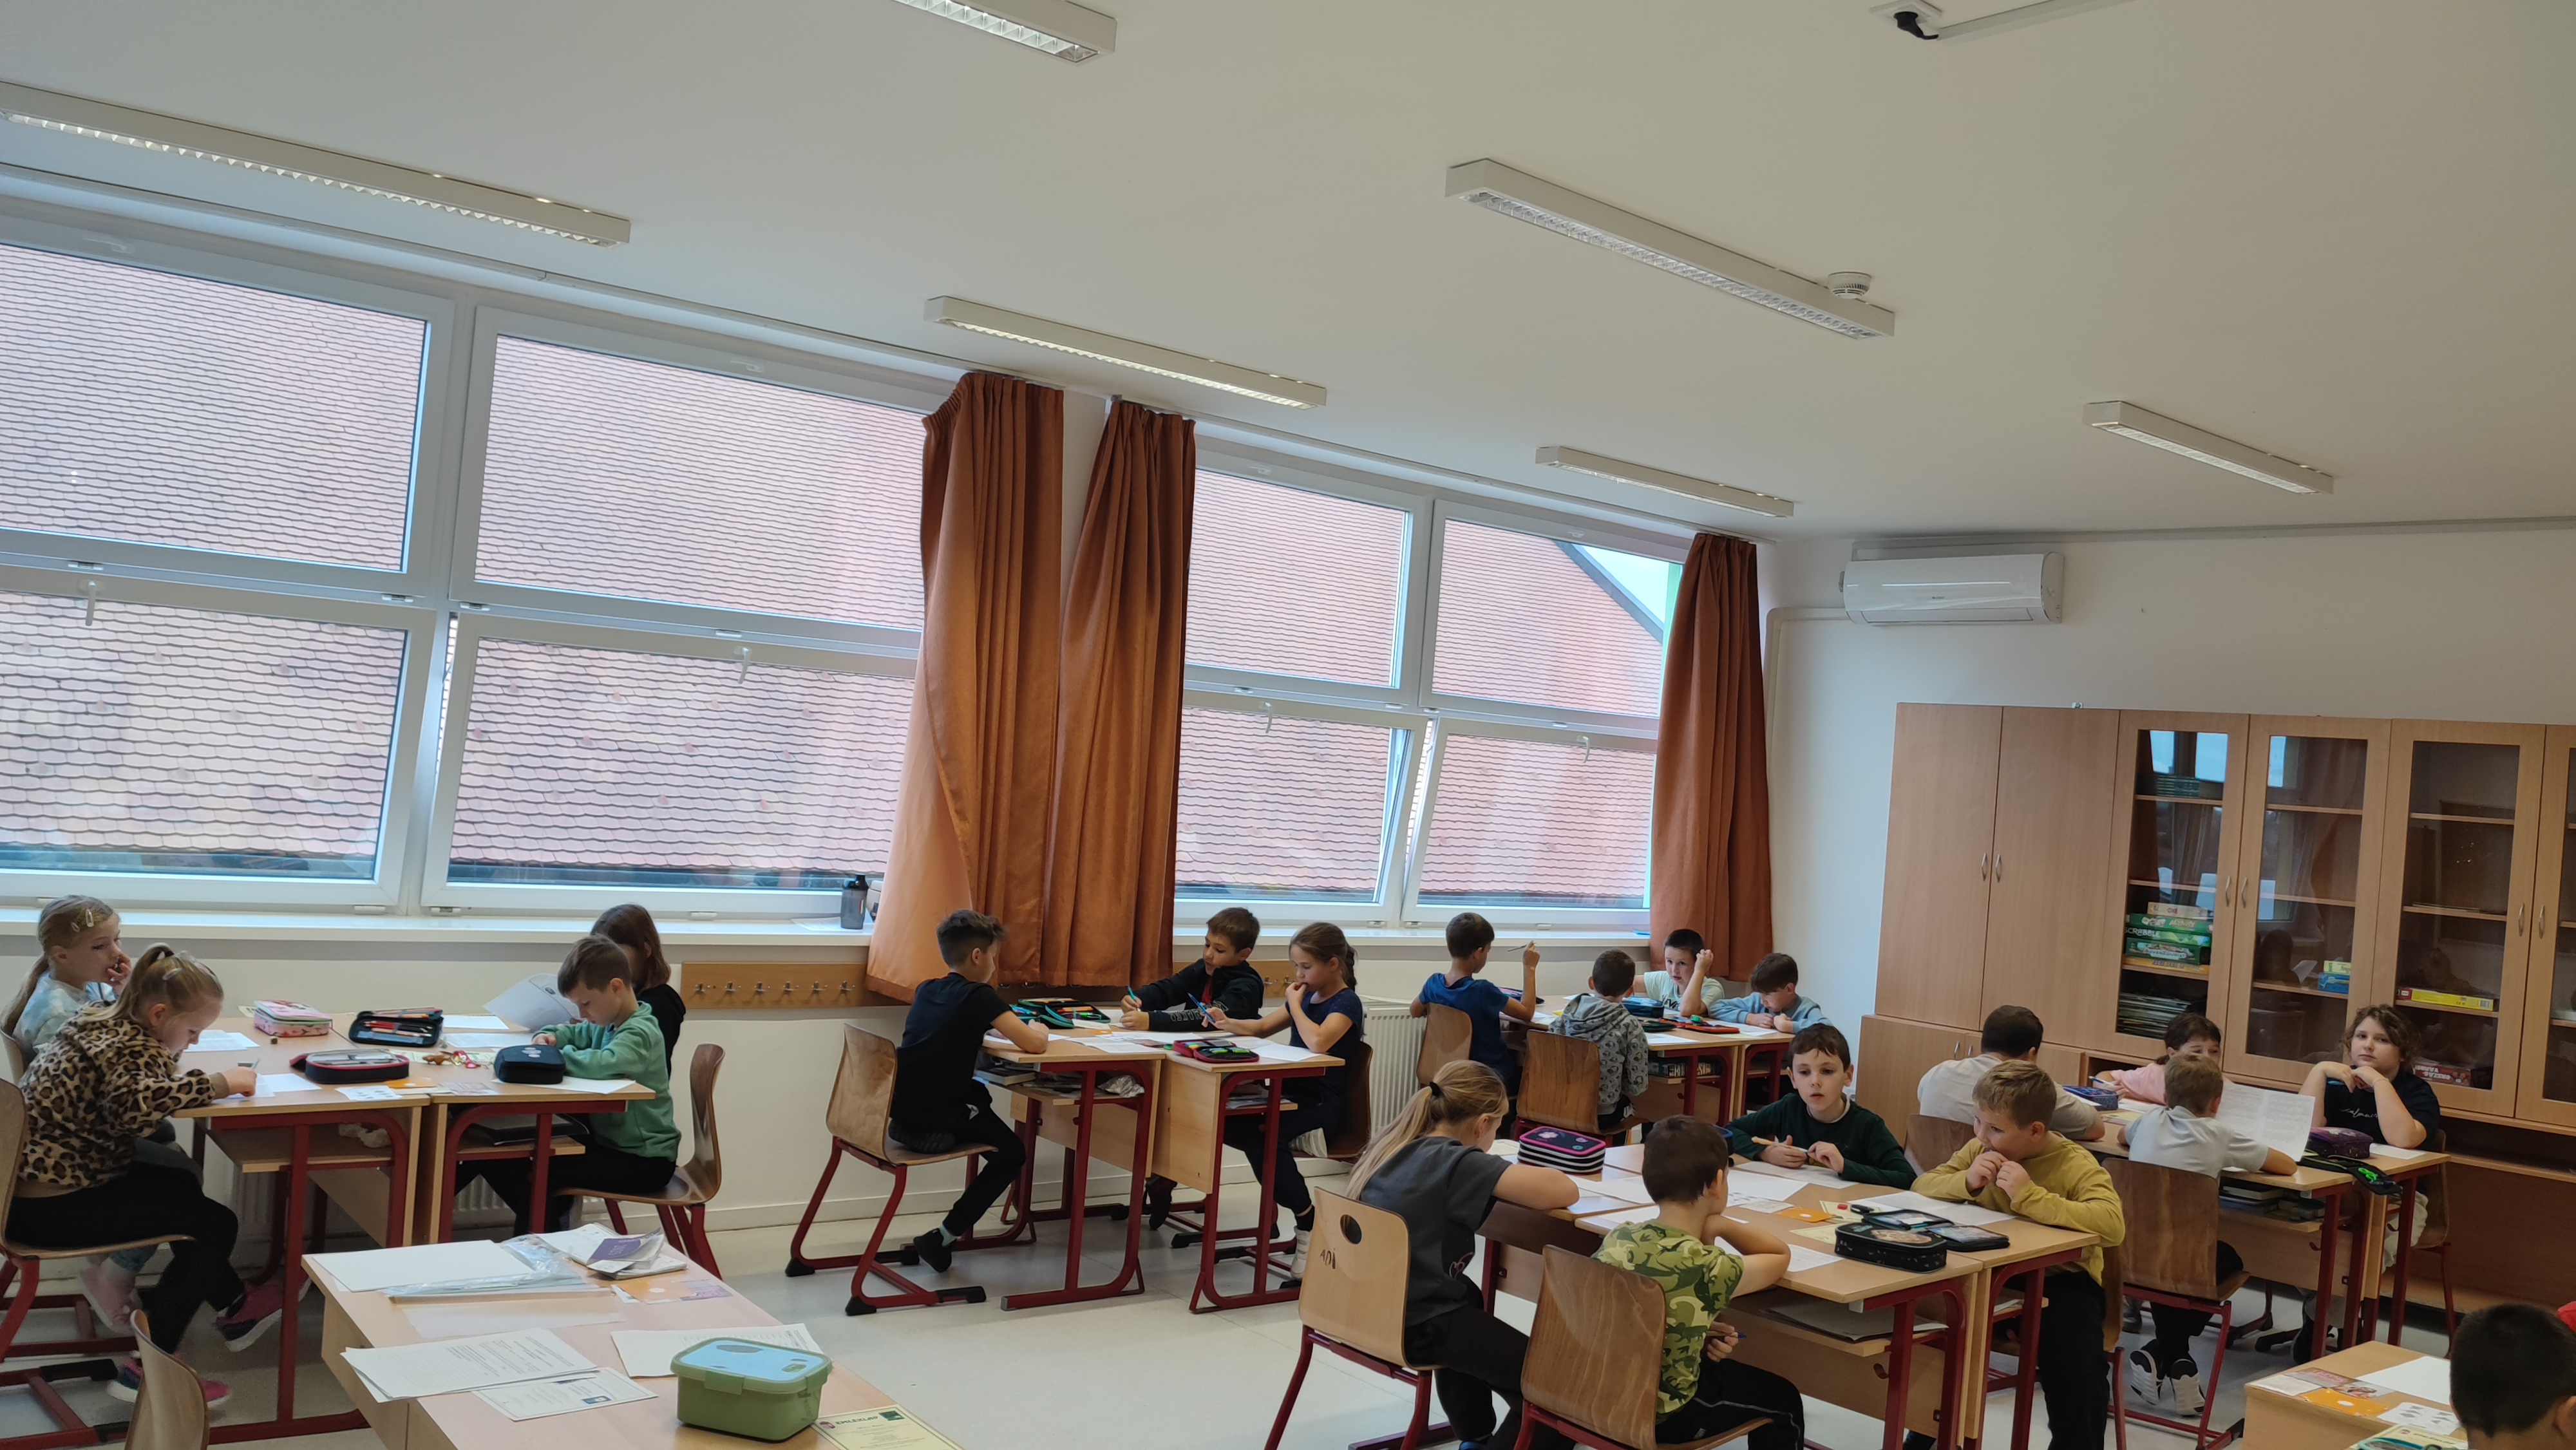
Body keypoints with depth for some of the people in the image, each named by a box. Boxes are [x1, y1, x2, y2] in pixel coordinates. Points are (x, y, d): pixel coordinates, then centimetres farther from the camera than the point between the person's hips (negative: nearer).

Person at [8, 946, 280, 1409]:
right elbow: (134, 1104, -43)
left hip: (31, 1183, 11)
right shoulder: (129, 1049, -21)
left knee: (181, 1187, 27)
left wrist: (183, 1076, 0)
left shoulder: (99, 1021, 7)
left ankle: (233, 1305, 38)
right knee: (214, 1224, -8)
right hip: (49, 1207, -11)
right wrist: (215, 1083, -33)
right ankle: (147, 1368, -6)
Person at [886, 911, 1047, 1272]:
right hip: (934, 1125, -7)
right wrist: (1039, 1029, 7)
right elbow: (1033, 1044, -16)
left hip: (900, 1115, 7)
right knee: (1012, 1153, 16)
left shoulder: (926, 991, 11)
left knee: (978, 1095, 33)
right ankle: (943, 1238, 8)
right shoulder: (979, 996, -11)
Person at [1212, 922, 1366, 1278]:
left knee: (1261, 1134, -33)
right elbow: (1261, 1027, 24)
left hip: (1324, 1105, -8)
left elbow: (1318, 1042, -31)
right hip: (1293, 1094, 8)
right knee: (1224, 1121, -13)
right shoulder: (1308, 997, 14)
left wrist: (1295, 1005, -16)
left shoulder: (1346, 1003, -11)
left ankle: (1309, 1224, -20)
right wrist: (1227, 1022, 5)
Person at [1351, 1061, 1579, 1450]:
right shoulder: (1457, 1162, -18)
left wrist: (1502, 1179, 15)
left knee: (1468, 1300, 38)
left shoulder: (1391, 1144, 6)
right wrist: (1519, 1181, -1)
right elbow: (1564, 1192, -23)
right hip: (1415, 1327, -9)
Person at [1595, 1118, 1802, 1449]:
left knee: (1722, 1366, 35)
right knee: (1783, 1400, 22)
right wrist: (1720, 1224, -5)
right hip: (1661, 1416, -6)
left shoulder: (1617, 1238, -11)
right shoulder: (1708, 1268, -27)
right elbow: (1779, 1256, -7)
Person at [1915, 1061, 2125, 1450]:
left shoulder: (2075, 1165, -15)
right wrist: (1967, 1182, -21)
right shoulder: (1979, 1149, 0)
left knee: (2074, 1367, -29)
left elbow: (2113, 1226, -31)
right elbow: (1922, 1186, 0)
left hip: (2059, 1278, -4)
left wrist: (2030, 1196, -37)